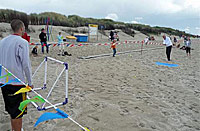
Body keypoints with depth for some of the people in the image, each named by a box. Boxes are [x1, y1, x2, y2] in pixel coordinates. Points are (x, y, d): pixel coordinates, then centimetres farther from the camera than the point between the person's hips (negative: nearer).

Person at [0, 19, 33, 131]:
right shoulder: (22, 42, -14)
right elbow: (26, 64, -17)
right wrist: (30, 82, -8)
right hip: (17, 82, -7)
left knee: (12, 110, 21)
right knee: (18, 113, 5)